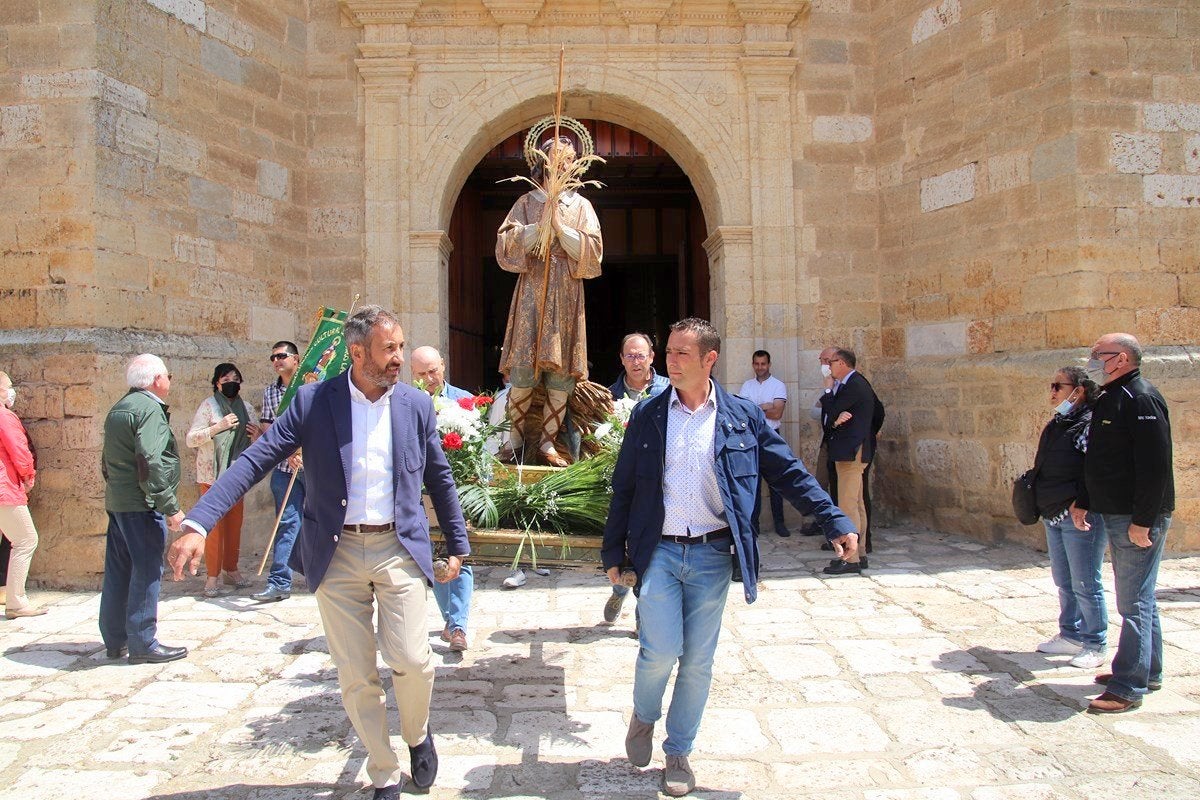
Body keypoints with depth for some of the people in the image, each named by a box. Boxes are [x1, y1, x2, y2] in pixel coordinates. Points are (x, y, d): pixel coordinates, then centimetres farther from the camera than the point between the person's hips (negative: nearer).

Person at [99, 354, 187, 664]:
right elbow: (150, 462, -23)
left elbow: (107, 459, 24)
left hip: (116, 501, 10)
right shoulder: (150, 408, -14)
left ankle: (115, 640, 22)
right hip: (142, 504, -10)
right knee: (147, 571, -4)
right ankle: (143, 644, -1)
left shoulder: (118, 409, 17)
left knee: (118, 571, 14)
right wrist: (170, 507, -21)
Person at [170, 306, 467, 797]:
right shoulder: (313, 401, -4)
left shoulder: (416, 405, 2)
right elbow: (255, 460, -9)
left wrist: (457, 545, 14)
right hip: (337, 553, 0)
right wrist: (198, 523, -21)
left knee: (411, 659, -11)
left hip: (399, 548, 0)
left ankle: (417, 734, 22)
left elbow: (440, 479, 12)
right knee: (355, 678, 5)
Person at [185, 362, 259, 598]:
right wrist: (218, 427, -20)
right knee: (214, 524, -5)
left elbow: (252, 442, 22)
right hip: (212, 473, -4)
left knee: (235, 523, 7)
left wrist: (257, 433, -2)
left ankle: (232, 569, 18)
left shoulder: (246, 408, 10)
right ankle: (212, 576, 2)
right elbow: (190, 439, -9)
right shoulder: (208, 405, -5)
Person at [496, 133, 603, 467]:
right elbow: (506, 245, 0)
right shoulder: (526, 202, 11)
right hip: (532, 292, -1)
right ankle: (515, 438, 6)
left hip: (566, 297, 1)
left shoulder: (580, 205, 12)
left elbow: (592, 250, 0)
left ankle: (548, 442, 5)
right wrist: (539, 226, -10)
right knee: (523, 368, -8)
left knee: (561, 371, -2)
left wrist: (560, 227, -9)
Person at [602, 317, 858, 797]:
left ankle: (679, 752, 28)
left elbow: (790, 474, 3)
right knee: (661, 651, -8)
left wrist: (835, 523, -6)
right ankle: (643, 716, 25)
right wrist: (614, 551, 4)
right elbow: (623, 488, 6)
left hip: (713, 555, 1)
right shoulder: (647, 416, 3)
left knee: (698, 661, 8)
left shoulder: (742, 416, 1)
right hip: (658, 551, 0)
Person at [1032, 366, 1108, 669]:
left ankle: (1096, 644, 14)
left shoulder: (1091, 425, -14)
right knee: (1063, 581, 17)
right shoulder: (1055, 425, 13)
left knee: (1085, 584, 1)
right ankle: (1071, 636, 29)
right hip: (1053, 516, 9)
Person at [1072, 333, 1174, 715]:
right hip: (1116, 515, 10)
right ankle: (1148, 672, 30)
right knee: (1139, 597, 18)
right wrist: (1082, 502, 17)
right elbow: (1096, 460, 22)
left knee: (1134, 601, -6)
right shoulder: (1107, 400, 15)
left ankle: (1128, 687, -1)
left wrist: (1142, 521, -23)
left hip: (1139, 519, -10)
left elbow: (1155, 465, -23)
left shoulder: (1141, 399, -16)